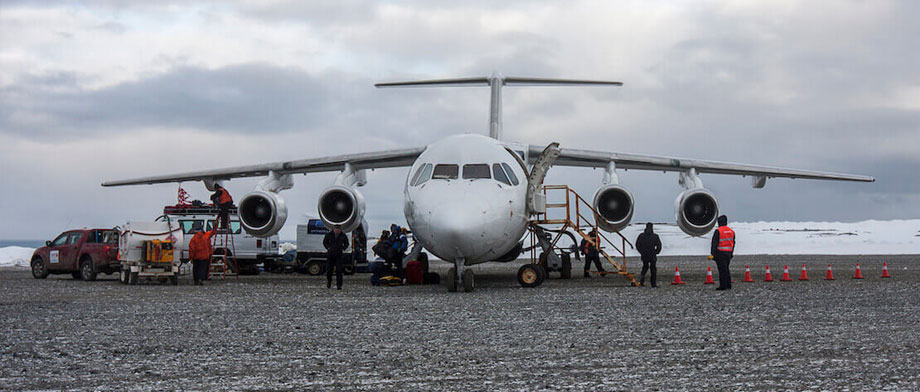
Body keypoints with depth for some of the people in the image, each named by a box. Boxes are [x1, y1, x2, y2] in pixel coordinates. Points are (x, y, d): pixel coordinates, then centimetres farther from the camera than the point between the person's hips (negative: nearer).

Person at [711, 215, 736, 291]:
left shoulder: (718, 231, -12)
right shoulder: (731, 231, 8)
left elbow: (714, 244, -13)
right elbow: (733, 243, 14)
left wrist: (712, 254, -11)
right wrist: (731, 254, 21)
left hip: (720, 253, -6)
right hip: (728, 253, 6)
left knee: (722, 270, -4)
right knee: (726, 269, 16)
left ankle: (723, 286, -4)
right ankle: (728, 285, 16)